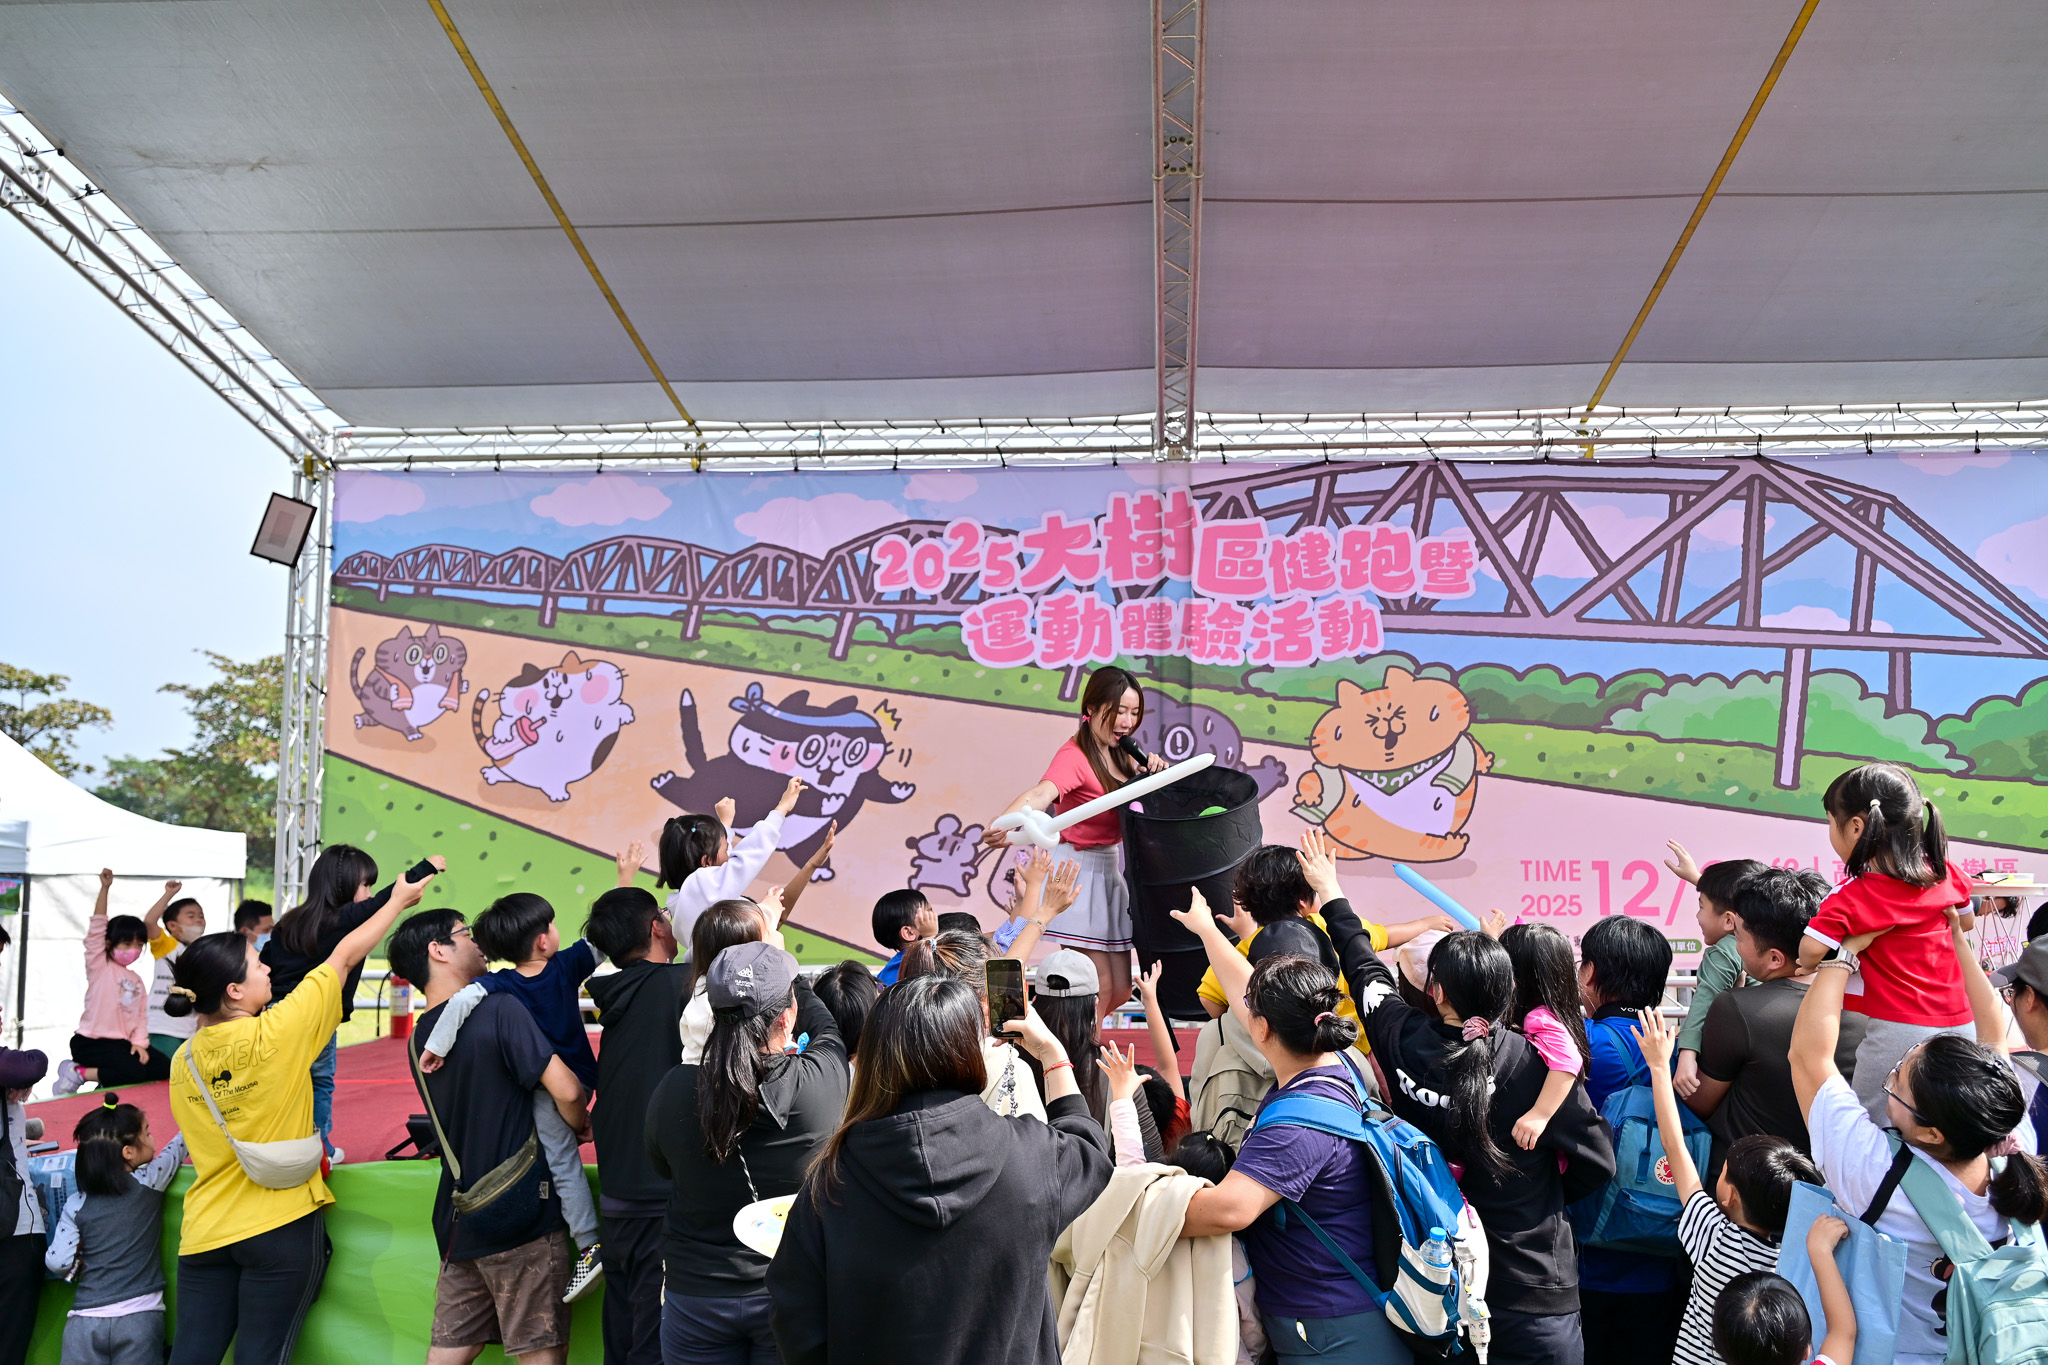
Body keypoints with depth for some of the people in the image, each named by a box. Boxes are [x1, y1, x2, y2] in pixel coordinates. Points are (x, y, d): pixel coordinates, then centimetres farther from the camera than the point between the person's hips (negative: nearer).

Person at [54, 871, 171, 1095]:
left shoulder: (136, 980, 17)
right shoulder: (98, 965, -3)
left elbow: (141, 1016, 12)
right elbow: (97, 928, -14)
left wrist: (139, 1042, -6)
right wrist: (105, 888, -24)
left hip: (122, 1042, 7)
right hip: (91, 1043, -7)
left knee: (164, 1068, -7)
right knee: (134, 1071, -27)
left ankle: (109, 1080, 6)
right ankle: (77, 1073, -7)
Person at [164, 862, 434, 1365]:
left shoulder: (183, 1062, 2)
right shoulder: (275, 1035, -15)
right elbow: (343, 957, -5)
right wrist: (398, 902, 6)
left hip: (206, 1230, 5)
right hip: (280, 1224, -5)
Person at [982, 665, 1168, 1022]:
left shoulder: (1119, 755, 8)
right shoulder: (1074, 756, -18)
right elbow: (1041, 793, -36)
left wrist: (1153, 767, -7)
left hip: (1108, 869, 9)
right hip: (1078, 870, -8)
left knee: (1121, 990, 10)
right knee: (1100, 988, -8)